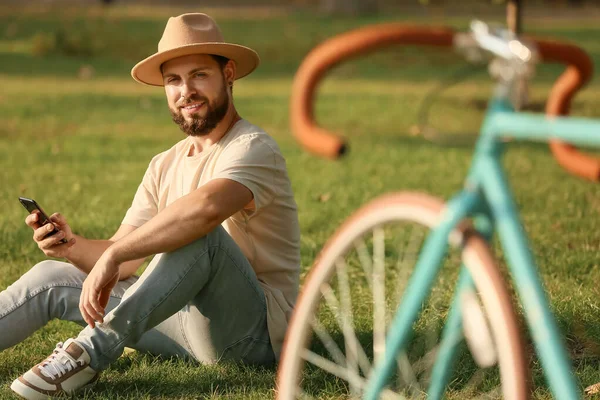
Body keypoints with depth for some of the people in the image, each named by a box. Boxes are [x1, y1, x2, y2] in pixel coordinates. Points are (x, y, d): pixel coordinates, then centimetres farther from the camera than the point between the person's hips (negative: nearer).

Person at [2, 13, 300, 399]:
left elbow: (207, 206, -37)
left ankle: (93, 350, -36)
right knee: (49, 277, 4)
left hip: (254, 333, -8)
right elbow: (124, 261, 9)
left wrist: (111, 255, -34)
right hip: (195, 326, 8)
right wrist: (73, 246, -13)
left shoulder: (253, 148, -13)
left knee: (200, 234, -36)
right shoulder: (166, 165, 15)